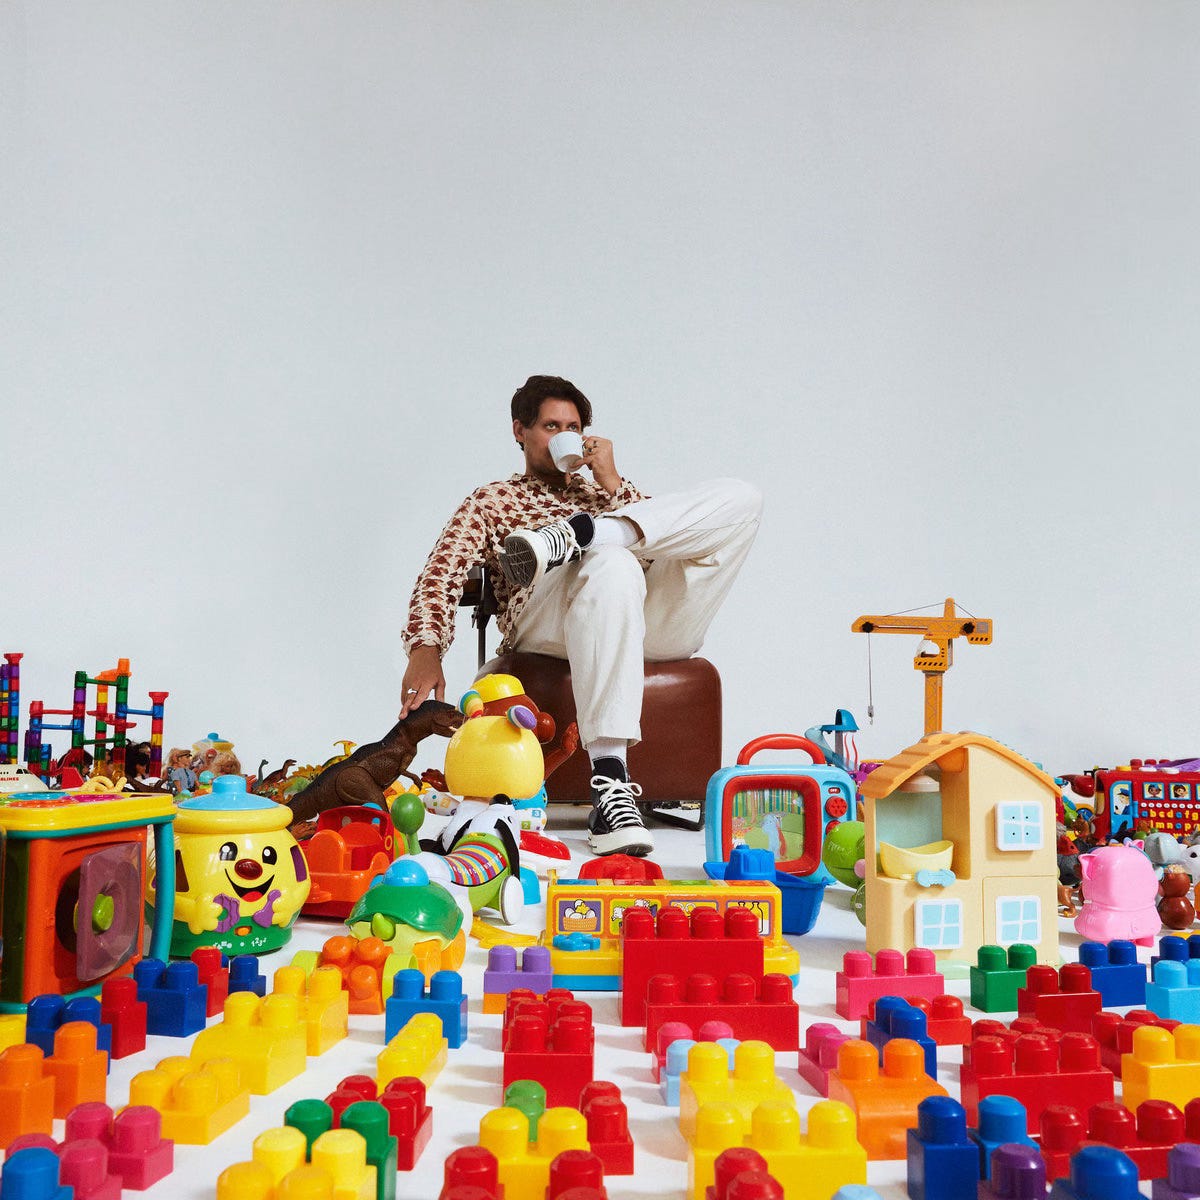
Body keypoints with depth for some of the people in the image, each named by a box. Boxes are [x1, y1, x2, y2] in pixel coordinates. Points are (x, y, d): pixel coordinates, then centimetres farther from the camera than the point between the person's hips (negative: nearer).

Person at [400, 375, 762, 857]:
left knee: (740, 497, -13)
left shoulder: (603, 494, 37)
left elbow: (661, 539, 17)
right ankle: (609, 782, -48)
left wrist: (611, 481, 9)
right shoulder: (491, 501, 27)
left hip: (651, 626, 4)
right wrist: (425, 647, -13)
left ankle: (576, 534, -29)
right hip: (543, 627, -3)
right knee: (612, 561, -41)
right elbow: (442, 573, 7)